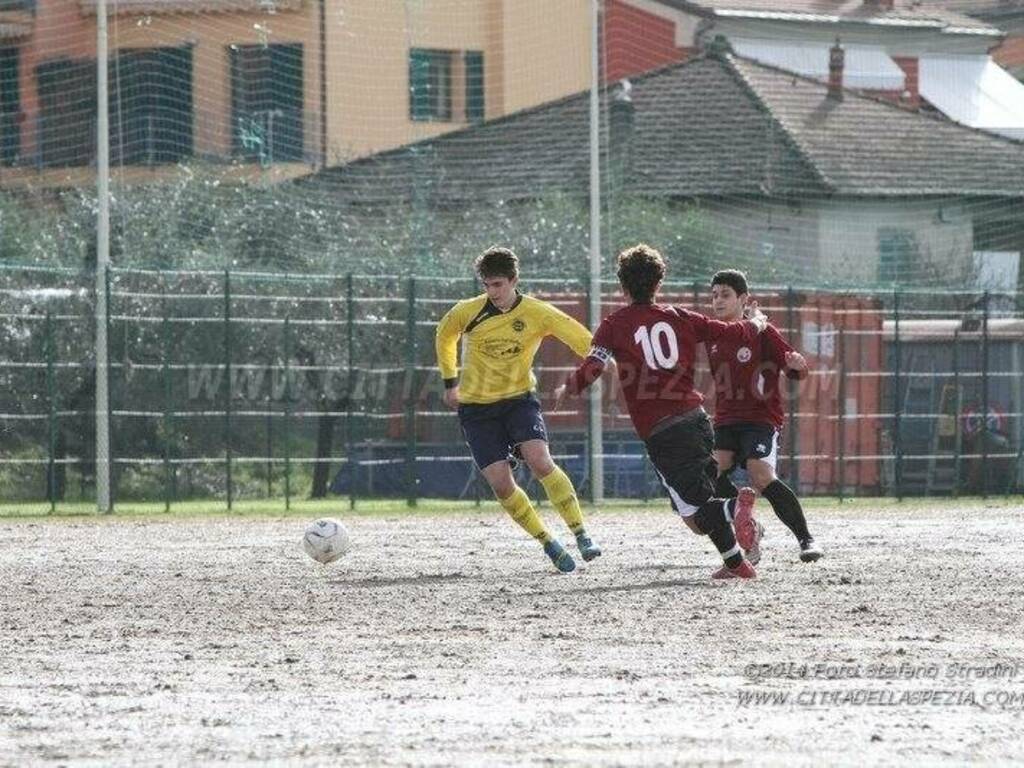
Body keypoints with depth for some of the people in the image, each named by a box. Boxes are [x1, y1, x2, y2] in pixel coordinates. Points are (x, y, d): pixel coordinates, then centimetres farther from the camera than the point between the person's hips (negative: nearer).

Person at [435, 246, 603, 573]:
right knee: (501, 484, -10)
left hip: (518, 397, -1)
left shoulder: (537, 313, -11)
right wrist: (450, 383, 16)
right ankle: (549, 544, 5)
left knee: (540, 462, -24)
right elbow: (444, 336, 14)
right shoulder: (468, 312, -9)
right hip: (476, 407, 1)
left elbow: (585, 343, -9)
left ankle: (582, 536, -19)